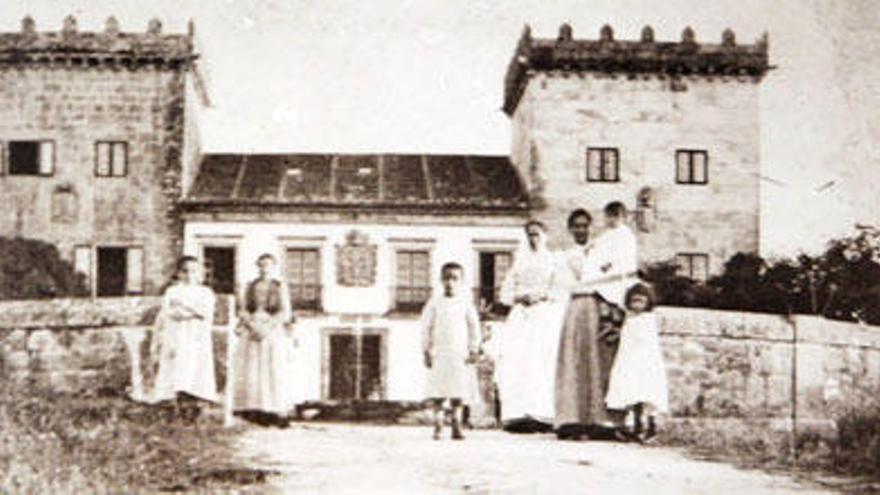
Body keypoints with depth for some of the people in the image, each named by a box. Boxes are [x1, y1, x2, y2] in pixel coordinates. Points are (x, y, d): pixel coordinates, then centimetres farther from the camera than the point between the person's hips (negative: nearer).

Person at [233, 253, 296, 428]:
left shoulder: (280, 287, 6)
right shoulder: (250, 287, 13)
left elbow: (285, 314, -2)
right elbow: (243, 311, 6)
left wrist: (267, 328, -13)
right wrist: (253, 326, -12)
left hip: (274, 334, -2)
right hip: (251, 335, 2)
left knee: (275, 373, -9)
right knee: (251, 374, -6)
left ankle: (276, 414, -12)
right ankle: (254, 413, -8)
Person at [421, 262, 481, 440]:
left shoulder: (466, 303, 4)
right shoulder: (434, 303, 2)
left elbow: (474, 327, 7)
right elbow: (426, 328, 4)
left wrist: (473, 350, 2)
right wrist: (426, 351, 0)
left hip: (460, 354, 0)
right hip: (439, 353, 0)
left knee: (458, 392, 1)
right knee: (437, 392, -1)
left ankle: (457, 427, 8)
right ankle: (438, 427, 6)